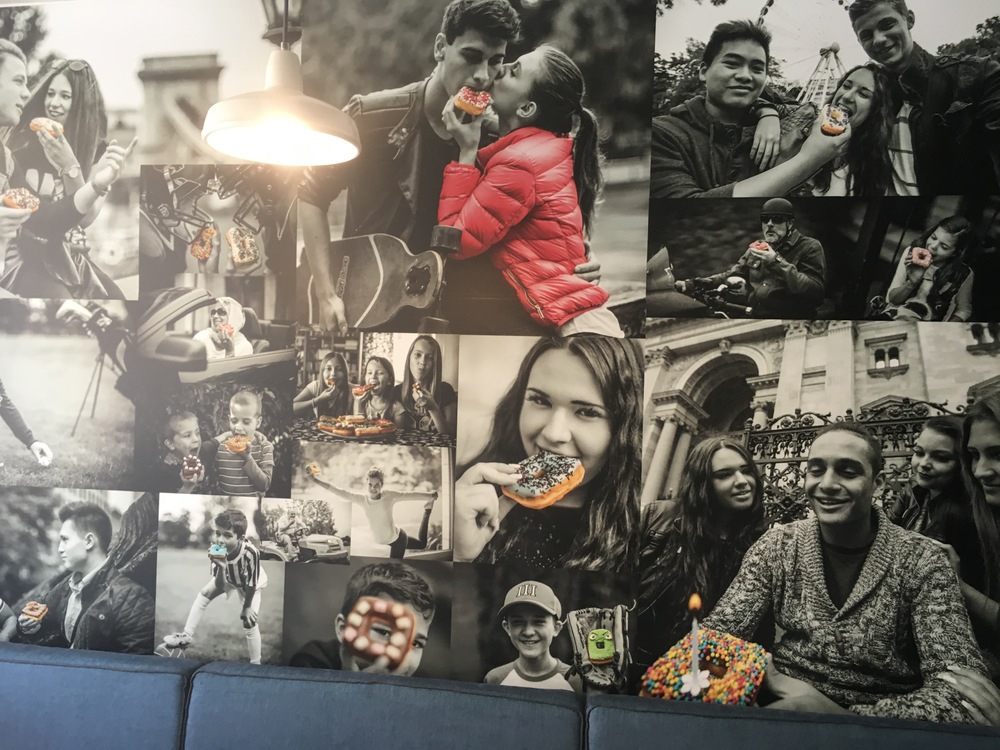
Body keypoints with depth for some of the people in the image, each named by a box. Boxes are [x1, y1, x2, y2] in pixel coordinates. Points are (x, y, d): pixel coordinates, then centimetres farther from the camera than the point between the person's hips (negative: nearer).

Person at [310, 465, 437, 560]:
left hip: (397, 538, -5)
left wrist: (430, 496, -31)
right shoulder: (362, 498, -19)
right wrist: (316, 480, -22)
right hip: (381, 540, 5)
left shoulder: (390, 495, -28)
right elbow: (339, 491, -19)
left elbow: (411, 495, -26)